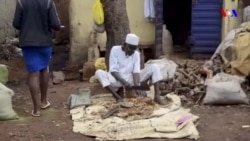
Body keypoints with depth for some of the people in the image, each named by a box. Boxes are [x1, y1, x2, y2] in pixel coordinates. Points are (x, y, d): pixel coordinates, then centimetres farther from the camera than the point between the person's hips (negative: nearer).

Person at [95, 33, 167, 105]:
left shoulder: (136, 54, 0)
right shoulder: (115, 50, -9)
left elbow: (136, 71, -10)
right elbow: (113, 70, -15)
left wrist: (137, 86, -28)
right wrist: (123, 82, -31)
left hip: (131, 79, 3)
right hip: (117, 79, -2)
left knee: (154, 67, -13)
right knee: (99, 73, -33)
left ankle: (157, 96, -23)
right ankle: (118, 97, -35)